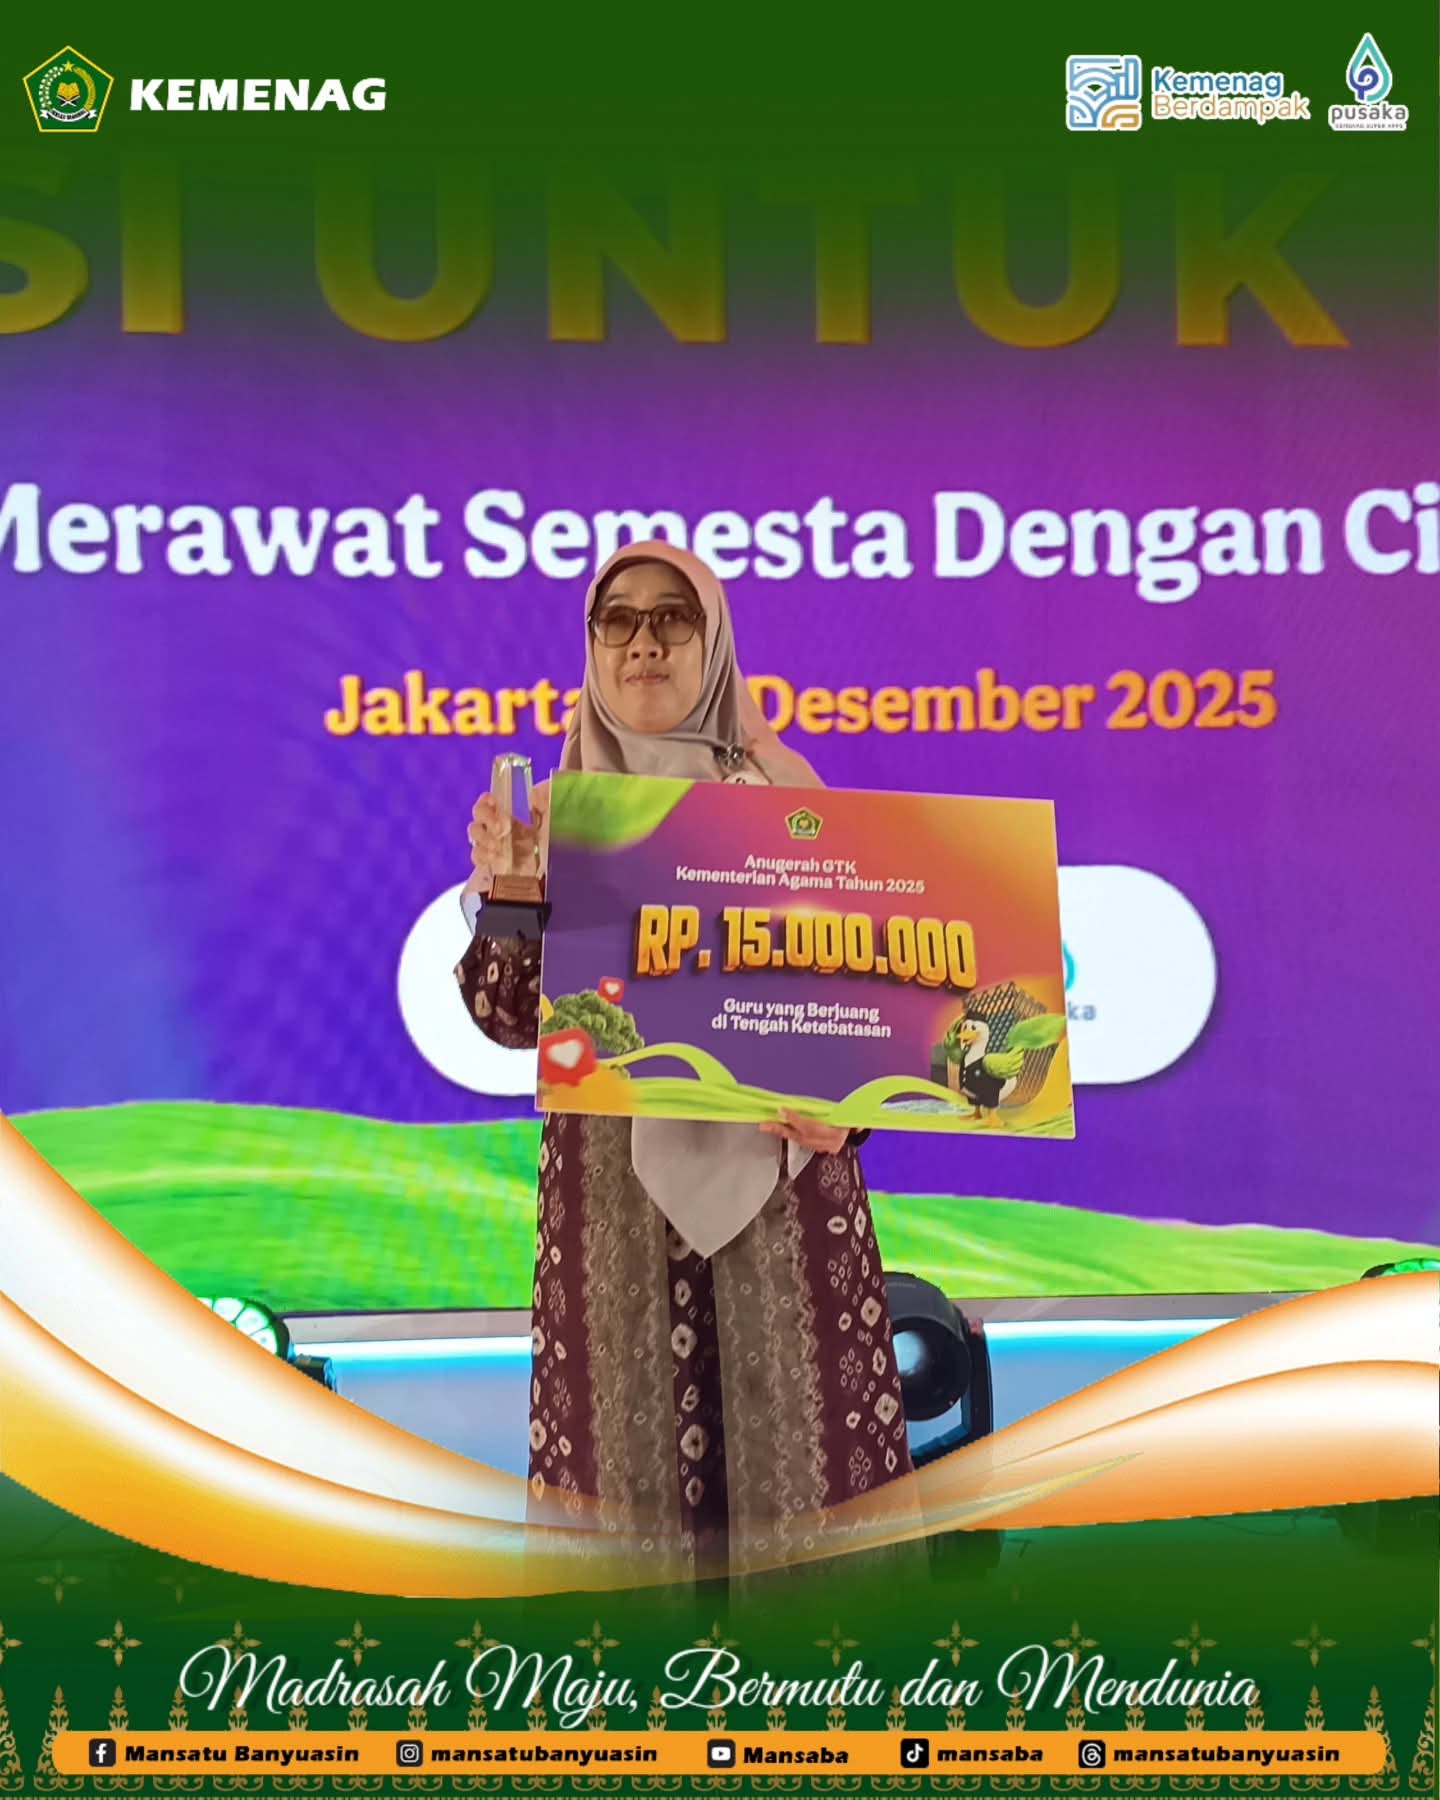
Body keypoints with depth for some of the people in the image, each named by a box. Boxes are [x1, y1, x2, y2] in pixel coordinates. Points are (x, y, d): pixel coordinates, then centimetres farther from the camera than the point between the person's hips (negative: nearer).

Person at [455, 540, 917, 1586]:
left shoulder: (784, 793, 4)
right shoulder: (558, 809, 7)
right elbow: (513, 1018, 3)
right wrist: (503, 892, -15)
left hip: (772, 1165, 0)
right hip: (617, 1176, 1)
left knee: (789, 1420, 0)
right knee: (628, 1420, 2)